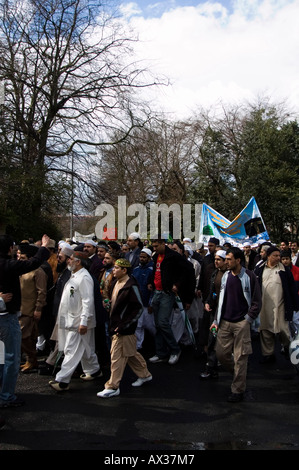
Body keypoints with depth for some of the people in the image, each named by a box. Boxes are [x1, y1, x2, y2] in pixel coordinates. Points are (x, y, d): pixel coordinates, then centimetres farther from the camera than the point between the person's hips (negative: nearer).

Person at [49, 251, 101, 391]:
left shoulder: (84, 278, -18)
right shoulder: (74, 275, 13)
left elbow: (88, 301, -22)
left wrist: (83, 322, -25)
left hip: (78, 321, -10)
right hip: (70, 319, 10)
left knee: (72, 351, -6)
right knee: (85, 349, 20)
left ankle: (62, 381, -4)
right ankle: (93, 370, 32)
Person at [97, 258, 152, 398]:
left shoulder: (131, 286, -18)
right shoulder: (116, 282, 9)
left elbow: (138, 308, -18)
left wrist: (124, 326, -20)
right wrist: (111, 323, 14)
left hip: (124, 328, -9)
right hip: (115, 325, 9)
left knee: (117, 356, -3)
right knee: (130, 352, 19)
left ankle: (113, 387, 7)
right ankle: (144, 374, 36)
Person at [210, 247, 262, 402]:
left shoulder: (249, 277, -7)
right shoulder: (225, 276, 8)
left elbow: (257, 301, -3)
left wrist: (248, 319, -8)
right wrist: (216, 320, 12)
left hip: (241, 323, -5)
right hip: (225, 322, 5)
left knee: (240, 357, 0)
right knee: (221, 353, 6)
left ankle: (238, 390, 12)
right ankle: (237, 373, 32)